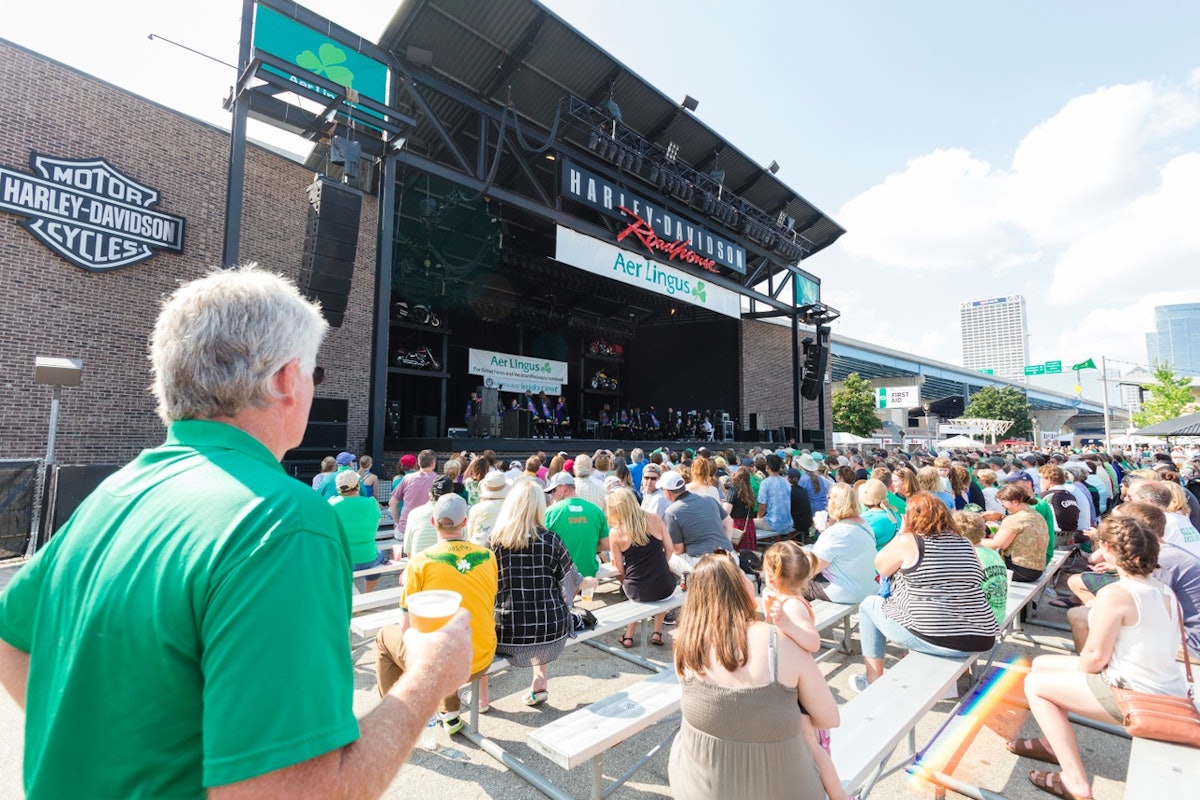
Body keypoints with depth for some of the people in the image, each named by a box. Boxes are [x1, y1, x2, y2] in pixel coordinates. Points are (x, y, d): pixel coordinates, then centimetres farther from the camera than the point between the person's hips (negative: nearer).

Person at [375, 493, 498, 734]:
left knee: (385, 636, 24)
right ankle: (449, 713, 37)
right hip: (482, 662, 4)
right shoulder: (488, 557, -3)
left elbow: (407, 628, -7)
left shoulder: (420, 561, -13)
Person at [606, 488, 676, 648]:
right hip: (665, 587, 1)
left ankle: (629, 636, 35)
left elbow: (620, 569, -3)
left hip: (637, 592, -1)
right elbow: (669, 549, 4)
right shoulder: (654, 519, -3)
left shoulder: (615, 532, -8)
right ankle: (657, 632, 34)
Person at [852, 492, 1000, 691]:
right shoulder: (965, 544, 7)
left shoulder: (907, 542, -10)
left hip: (931, 640, -6)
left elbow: (880, 567, 5)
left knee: (869, 605, 18)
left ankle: (873, 681, 21)